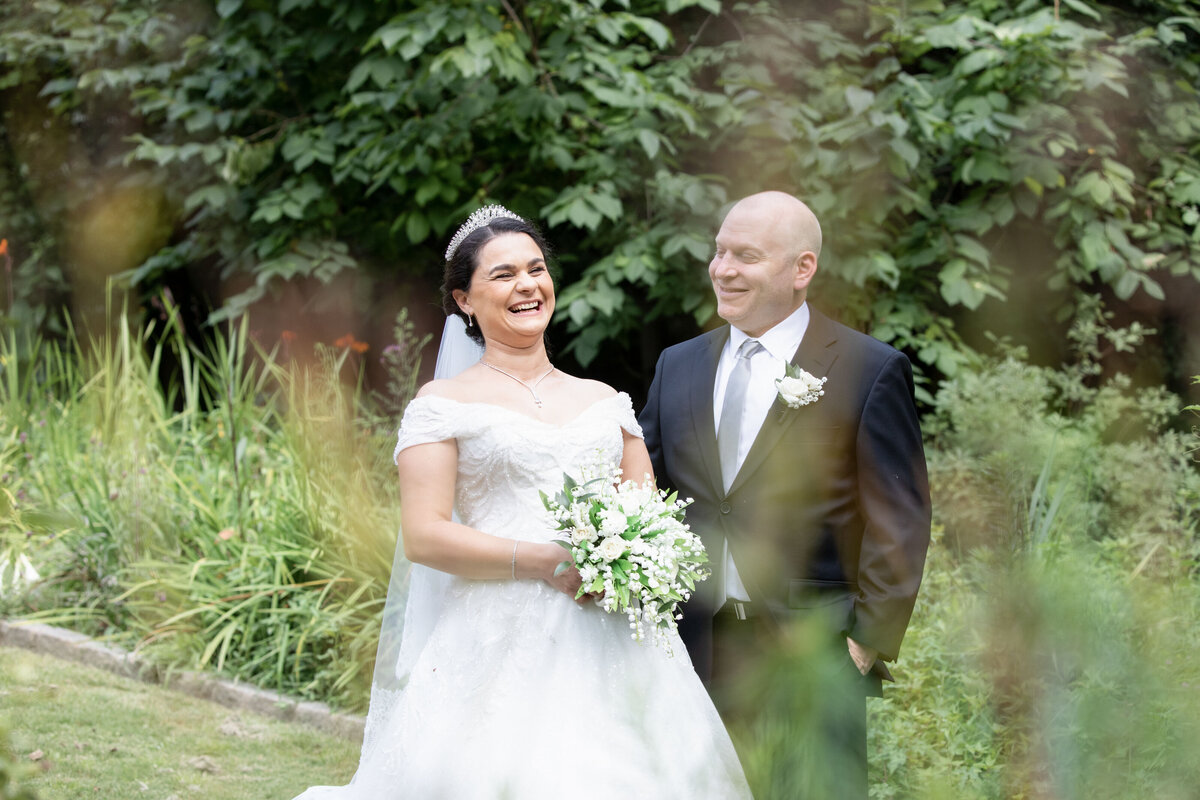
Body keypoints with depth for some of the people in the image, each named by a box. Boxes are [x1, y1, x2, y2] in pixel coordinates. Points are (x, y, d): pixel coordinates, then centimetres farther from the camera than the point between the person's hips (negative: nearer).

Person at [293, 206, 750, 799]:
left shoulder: (604, 401, 18)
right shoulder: (444, 404, 5)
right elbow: (423, 536, -5)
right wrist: (545, 562, -14)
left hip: (608, 647, 4)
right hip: (500, 647, -4)